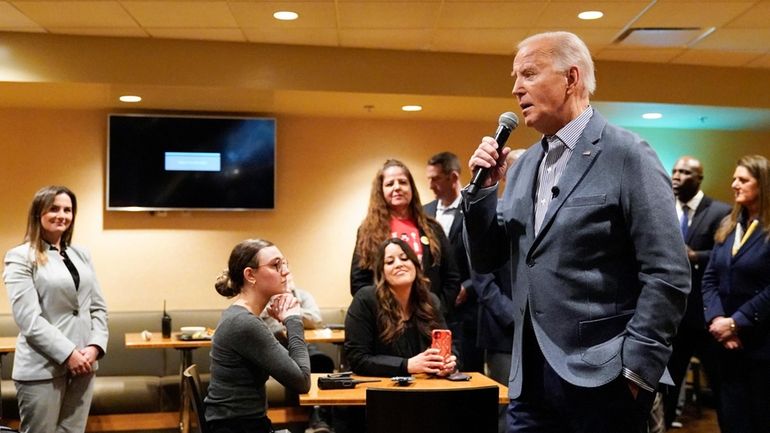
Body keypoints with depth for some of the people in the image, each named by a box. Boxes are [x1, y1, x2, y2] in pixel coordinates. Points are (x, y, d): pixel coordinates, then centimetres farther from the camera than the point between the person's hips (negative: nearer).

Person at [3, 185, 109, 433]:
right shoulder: (21, 257, -2)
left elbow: (98, 307, 11)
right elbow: (28, 318, -12)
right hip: (43, 368, -5)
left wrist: (95, 347, -5)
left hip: (83, 364, 5)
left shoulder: (81, 254, 14)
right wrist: (68, 354, -16)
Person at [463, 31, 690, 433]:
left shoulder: (627, 154, -8)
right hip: (530, 375, 6)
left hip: (600, 378, -6)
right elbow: (486, 261, 12)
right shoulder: (524, 164, 12)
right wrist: (483, 187, -1)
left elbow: (669, 275, -12)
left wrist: (636, 368, -14)